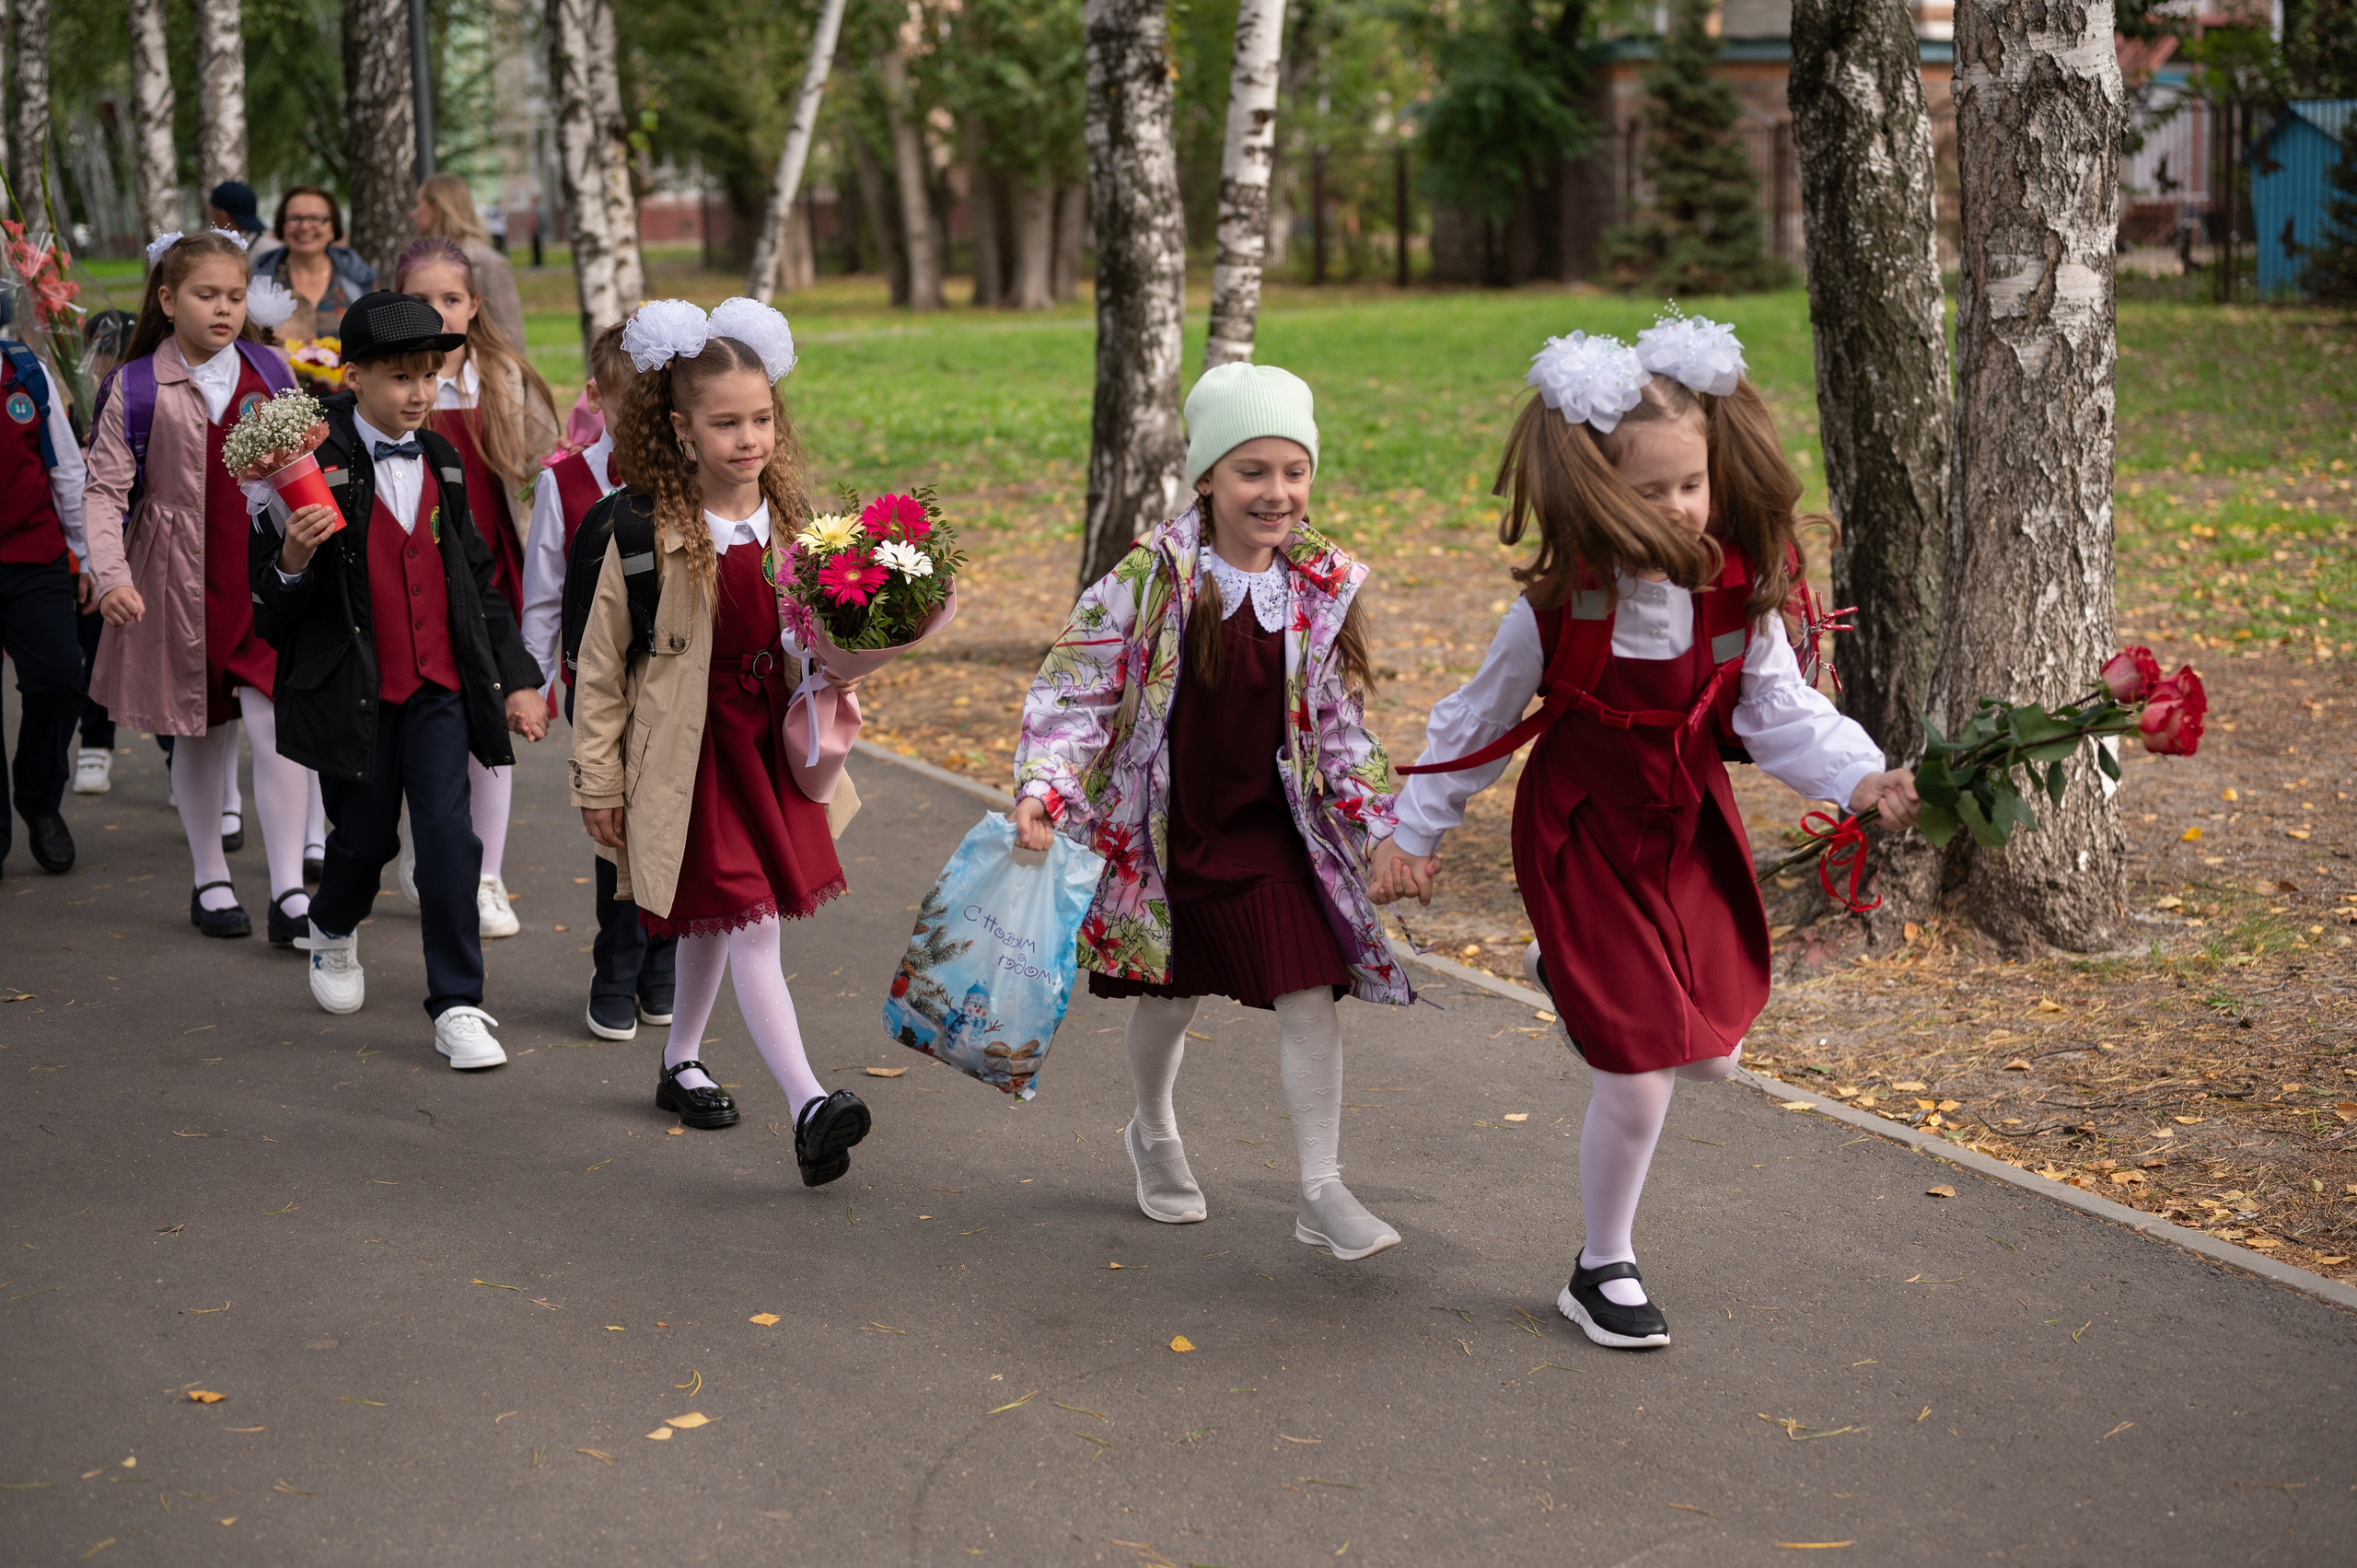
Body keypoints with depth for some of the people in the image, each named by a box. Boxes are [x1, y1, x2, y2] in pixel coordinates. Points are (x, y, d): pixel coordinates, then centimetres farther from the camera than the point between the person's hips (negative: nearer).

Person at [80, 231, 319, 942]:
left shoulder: (271, 371, 4)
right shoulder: (136, 388, -3)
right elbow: (105, 490, -5)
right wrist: (110, 575, -17)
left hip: (266, 581, 1)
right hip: (181, 583, -1)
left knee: (277, 723, -9)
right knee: (202, 731, 10)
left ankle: (289, 891, -5)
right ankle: (211, 882, 25)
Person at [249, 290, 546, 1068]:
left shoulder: (443, 463, 7)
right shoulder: (317, 467, -10)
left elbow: (477, 580, 15)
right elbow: (269, 598, -8)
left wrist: (515, 679, 12)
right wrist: (293, 561, -30)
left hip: (439, 685, 3)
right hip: (354, 688, -3)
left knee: (448, 835, -6)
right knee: (365, 834, 10)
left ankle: (457, 1005, 3)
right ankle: (334, 931, 44)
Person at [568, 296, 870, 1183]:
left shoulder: (791, 524, 3)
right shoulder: (646, 535, -11)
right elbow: (600, 665, -5)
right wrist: (598, 779, -4)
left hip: (769, 744, 5)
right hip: (689, 752, -5)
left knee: (715, 920, 19)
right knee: (751, 925, -12)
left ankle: (681, 1064, 39)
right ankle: (808, 1109, -19)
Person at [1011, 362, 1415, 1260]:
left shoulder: (1322, 588, -3)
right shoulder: (1154, 575, -14)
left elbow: (1339, 717, 7)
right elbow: (1076, 680, -11)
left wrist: (1379, 821, 3)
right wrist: (1042, 788, -22)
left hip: (1272, 828, 2)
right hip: (1167, 830, -2)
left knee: (1309, 993, -7)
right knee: (1171, 993, 14)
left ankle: (1321, 1193, 3)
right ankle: (1154, 1135, 44)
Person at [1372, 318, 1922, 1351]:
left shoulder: (1738, 597, -11)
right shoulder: (1557, 612, -19)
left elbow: (1781, 713, -6)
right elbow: (1477, 723, -5)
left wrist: (1862, 779, -24)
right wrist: (1416, 832, 4)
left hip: (1692, 833, 5)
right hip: (1584, 840, -5)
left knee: (1713, 1054, 13)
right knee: (1637, 1079, -6)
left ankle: (1568, 974, 42)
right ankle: (1602, 1272, 17)